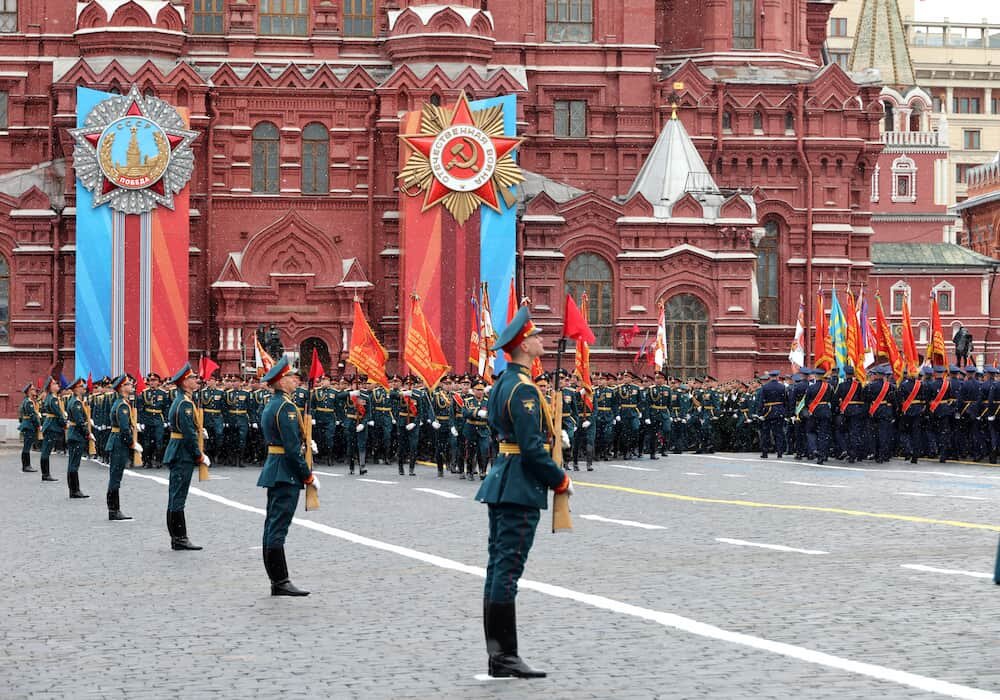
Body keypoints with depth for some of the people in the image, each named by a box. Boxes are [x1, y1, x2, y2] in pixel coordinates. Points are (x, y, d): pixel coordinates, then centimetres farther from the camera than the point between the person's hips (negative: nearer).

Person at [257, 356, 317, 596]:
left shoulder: (270, 405, 15)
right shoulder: (286, 407, -15)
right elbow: (292, 447, -20)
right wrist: (308, 475, -14)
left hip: (273, 472, 10)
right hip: (287, 474, -10)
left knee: (273, 527, 10)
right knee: (278, 527, -10)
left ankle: (276, 580, 14)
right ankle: (281, 582, -10)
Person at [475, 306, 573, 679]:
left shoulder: (503, 382, 14)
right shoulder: (523, 389, -16)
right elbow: (532, 448, -20)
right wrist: (561, 481, -9)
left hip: (501, 483, 10)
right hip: (521, 490, -10)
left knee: (498, 568, 9)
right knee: (508, 570, -9)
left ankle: (497, 654, 13)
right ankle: (505, 658, -7)